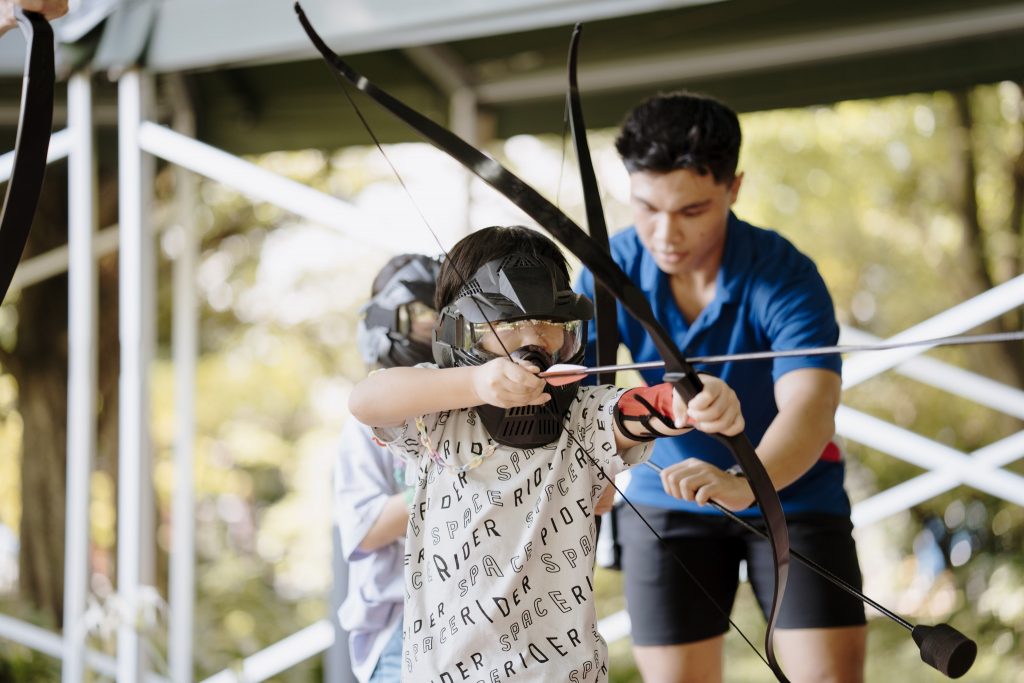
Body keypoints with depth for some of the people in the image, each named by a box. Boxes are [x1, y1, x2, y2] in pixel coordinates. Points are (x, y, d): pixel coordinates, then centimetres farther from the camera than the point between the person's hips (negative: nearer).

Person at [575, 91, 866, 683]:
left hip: (792, 495, -2)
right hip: (668, 503, 3)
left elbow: (810, 407, -39)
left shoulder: (784, 276, -25)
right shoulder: (611, 272, -15)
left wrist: (742, 481, -60)